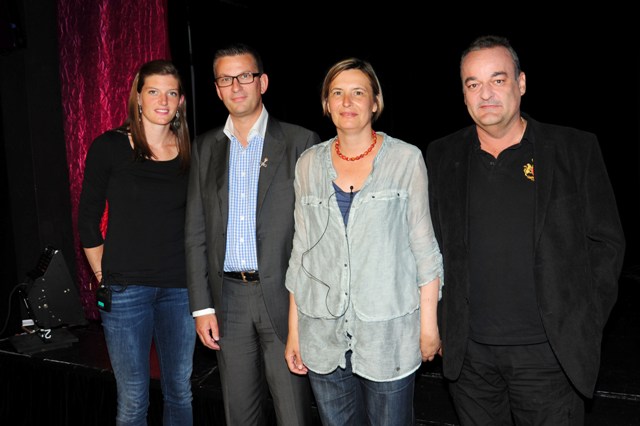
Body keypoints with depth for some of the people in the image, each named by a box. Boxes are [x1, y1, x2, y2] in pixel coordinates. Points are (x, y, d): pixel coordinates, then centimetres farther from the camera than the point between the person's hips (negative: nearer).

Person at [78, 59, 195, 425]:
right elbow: (88, 220, 2)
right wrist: (105, 276, 0)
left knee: (180, 392, 13)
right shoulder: (110, 147, -2)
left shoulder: (189, 154, 5)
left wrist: (196, 277, 6)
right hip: (126, 289, -2)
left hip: (179, 287, 3)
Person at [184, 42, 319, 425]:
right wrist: (202, 307, 3)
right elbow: (196, 232, 8)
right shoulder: (205, 147, 8)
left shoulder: (300, 142, -3)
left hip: (283, 296, -3)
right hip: (228, 297, 4)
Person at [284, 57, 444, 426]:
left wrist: (429, 324, -3)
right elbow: (301, 249, 7)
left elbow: (423, 245, -1)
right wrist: (294, 329, 7)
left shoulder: (406, 159, -4)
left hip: (388, 330, -2)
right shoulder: (309, 164, 4)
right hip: (323, 334, 3)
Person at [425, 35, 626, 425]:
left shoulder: (577, 149, -2)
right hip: (468, 352, 2)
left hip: (550, 352, -1)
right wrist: (442, 323, 3)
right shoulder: (442, 156, 4)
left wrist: (583, 329, -4)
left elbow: (607, 242, 1)